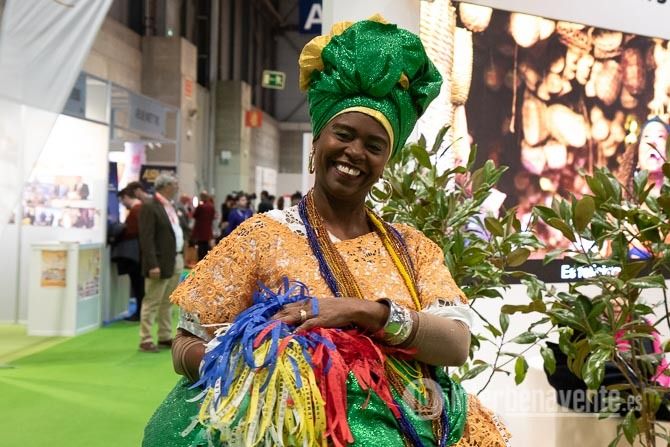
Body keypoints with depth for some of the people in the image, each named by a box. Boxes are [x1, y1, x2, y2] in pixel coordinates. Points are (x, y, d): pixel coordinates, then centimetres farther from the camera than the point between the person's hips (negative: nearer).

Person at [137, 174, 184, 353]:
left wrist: (181, 258, 12)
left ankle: (165, 337, 22)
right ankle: (146, 340, 6)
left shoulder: (171, 206, 16)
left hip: (176, 261, 9)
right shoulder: (149, 207, -12)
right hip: (161, 263, -9)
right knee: (152, 303, -1)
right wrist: (152, 265, -22)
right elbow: (147, 239, -17)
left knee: (167, 303, 14)